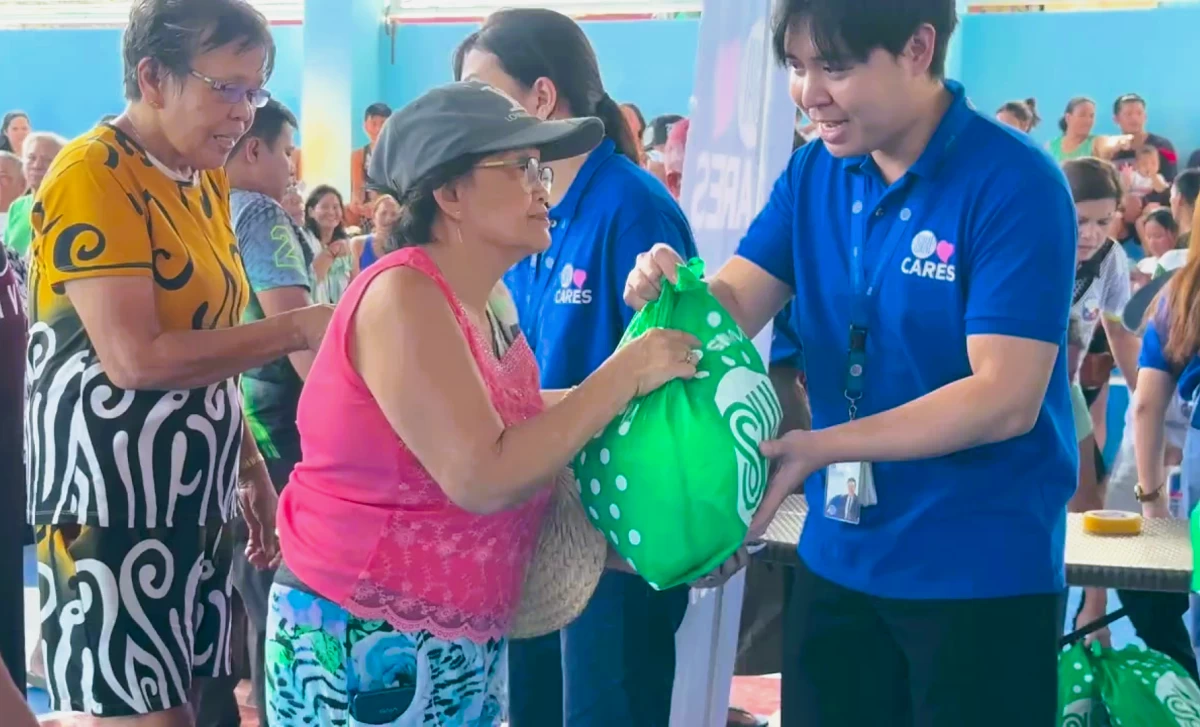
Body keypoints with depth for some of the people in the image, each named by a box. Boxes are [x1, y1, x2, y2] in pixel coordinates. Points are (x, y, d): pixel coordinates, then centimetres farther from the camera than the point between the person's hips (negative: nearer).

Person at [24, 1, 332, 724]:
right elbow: (135, 359, -23)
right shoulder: (93, 177, -15)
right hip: (115, 502, -8)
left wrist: (252, 468, 15)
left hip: (196, 495, 8)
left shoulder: (208, 183, 11)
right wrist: (298, 328, -20)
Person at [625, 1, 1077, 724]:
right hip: (839, 557, 6)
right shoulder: (812, 174, 3)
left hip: (981, 573, -5)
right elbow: (734, 307, -4)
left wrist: (819, 447, -28)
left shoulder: (1015, 183, -17)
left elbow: (1005, 400, -22)